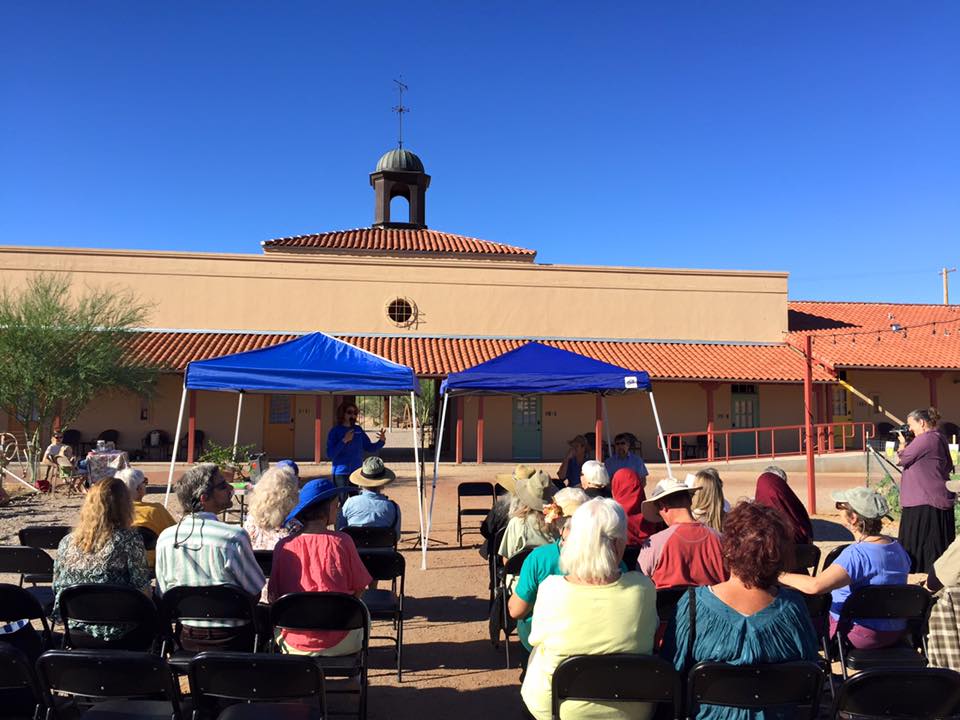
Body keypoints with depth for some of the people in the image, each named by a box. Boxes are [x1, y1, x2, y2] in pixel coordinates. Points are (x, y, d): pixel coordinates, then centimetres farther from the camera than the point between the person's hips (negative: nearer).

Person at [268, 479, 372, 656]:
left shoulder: (283, 546, -8)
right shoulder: (341, 541, -12)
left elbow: (273, 596, -1)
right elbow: (358, 591, -5)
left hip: (293, 645, 2)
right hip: (338, 644, -1)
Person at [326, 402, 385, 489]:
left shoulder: (358, 430, 7)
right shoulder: (335, 431, -5)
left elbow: (370, 448, 12)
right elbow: (330, 454, -13)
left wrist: (382, 441, -6)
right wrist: (344, 440, -22)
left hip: (357, 473, 5)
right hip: (341, 474, -4)